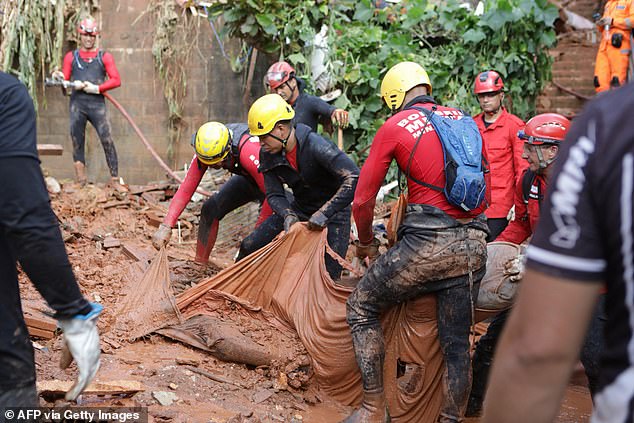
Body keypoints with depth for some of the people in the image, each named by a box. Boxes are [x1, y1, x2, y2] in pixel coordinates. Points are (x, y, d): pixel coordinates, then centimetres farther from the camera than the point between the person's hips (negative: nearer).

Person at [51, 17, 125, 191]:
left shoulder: (104, 57, 11)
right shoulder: (71, 57, 15)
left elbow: (116, 80, 2)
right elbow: (65, 79, 7)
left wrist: (96, 88, -10)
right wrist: (59, 77, -15)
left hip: (97, 103, -2)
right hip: (77, 103, 2)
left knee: (107, 140, -10)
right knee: (77, 142, 2)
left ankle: (115, 179, -6)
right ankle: (80, 181, 8)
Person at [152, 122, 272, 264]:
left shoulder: (247, 150, -43)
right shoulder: (204, 151, -23)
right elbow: (186, 189, -20)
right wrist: (166, 226, -29)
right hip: (247, 179, 5)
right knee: (210, 209, -7)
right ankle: (200, 264, 5)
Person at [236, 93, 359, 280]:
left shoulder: (316, 146, -31)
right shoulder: (268, 154, -10)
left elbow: (353, 177, -39)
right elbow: (274, 195, -5)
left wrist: (324, 213, -41)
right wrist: (288, 215, -28)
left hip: (331, 214, -6)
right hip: (299, 210, 6)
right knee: (250, 246, 3)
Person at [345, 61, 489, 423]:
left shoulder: (393, 128, 1)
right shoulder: (463, 119, 14)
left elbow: (362, 201, 4)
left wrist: (367, 243, 21)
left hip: (428, 243, -5)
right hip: (474, 244, 5)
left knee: (361, 308, 13)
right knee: (457, 343, 15)